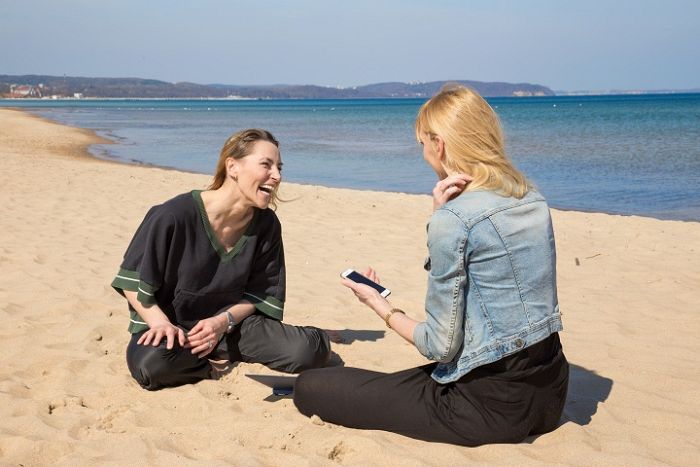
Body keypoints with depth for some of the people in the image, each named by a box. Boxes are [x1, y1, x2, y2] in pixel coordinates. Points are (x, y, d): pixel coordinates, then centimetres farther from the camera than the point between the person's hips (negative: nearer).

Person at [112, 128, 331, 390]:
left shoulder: (266, 225, -7)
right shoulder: (175, 215, -21)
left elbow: (262, 292, 0)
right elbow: (132, 281, -11)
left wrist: (223, 321, -17)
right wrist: (162, 323, -26)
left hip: (229, 322, 3)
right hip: (172, 323, -2)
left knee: (313, 349, -18)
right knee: (151, 364, -37)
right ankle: (204, 364, -4)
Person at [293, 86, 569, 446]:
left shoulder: (453, 220, -21)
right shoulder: (533, 199, 4)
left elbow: (441, 347, -16)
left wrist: (379, 305, 0)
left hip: (492, 404, -8)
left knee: (310, 387, -3)